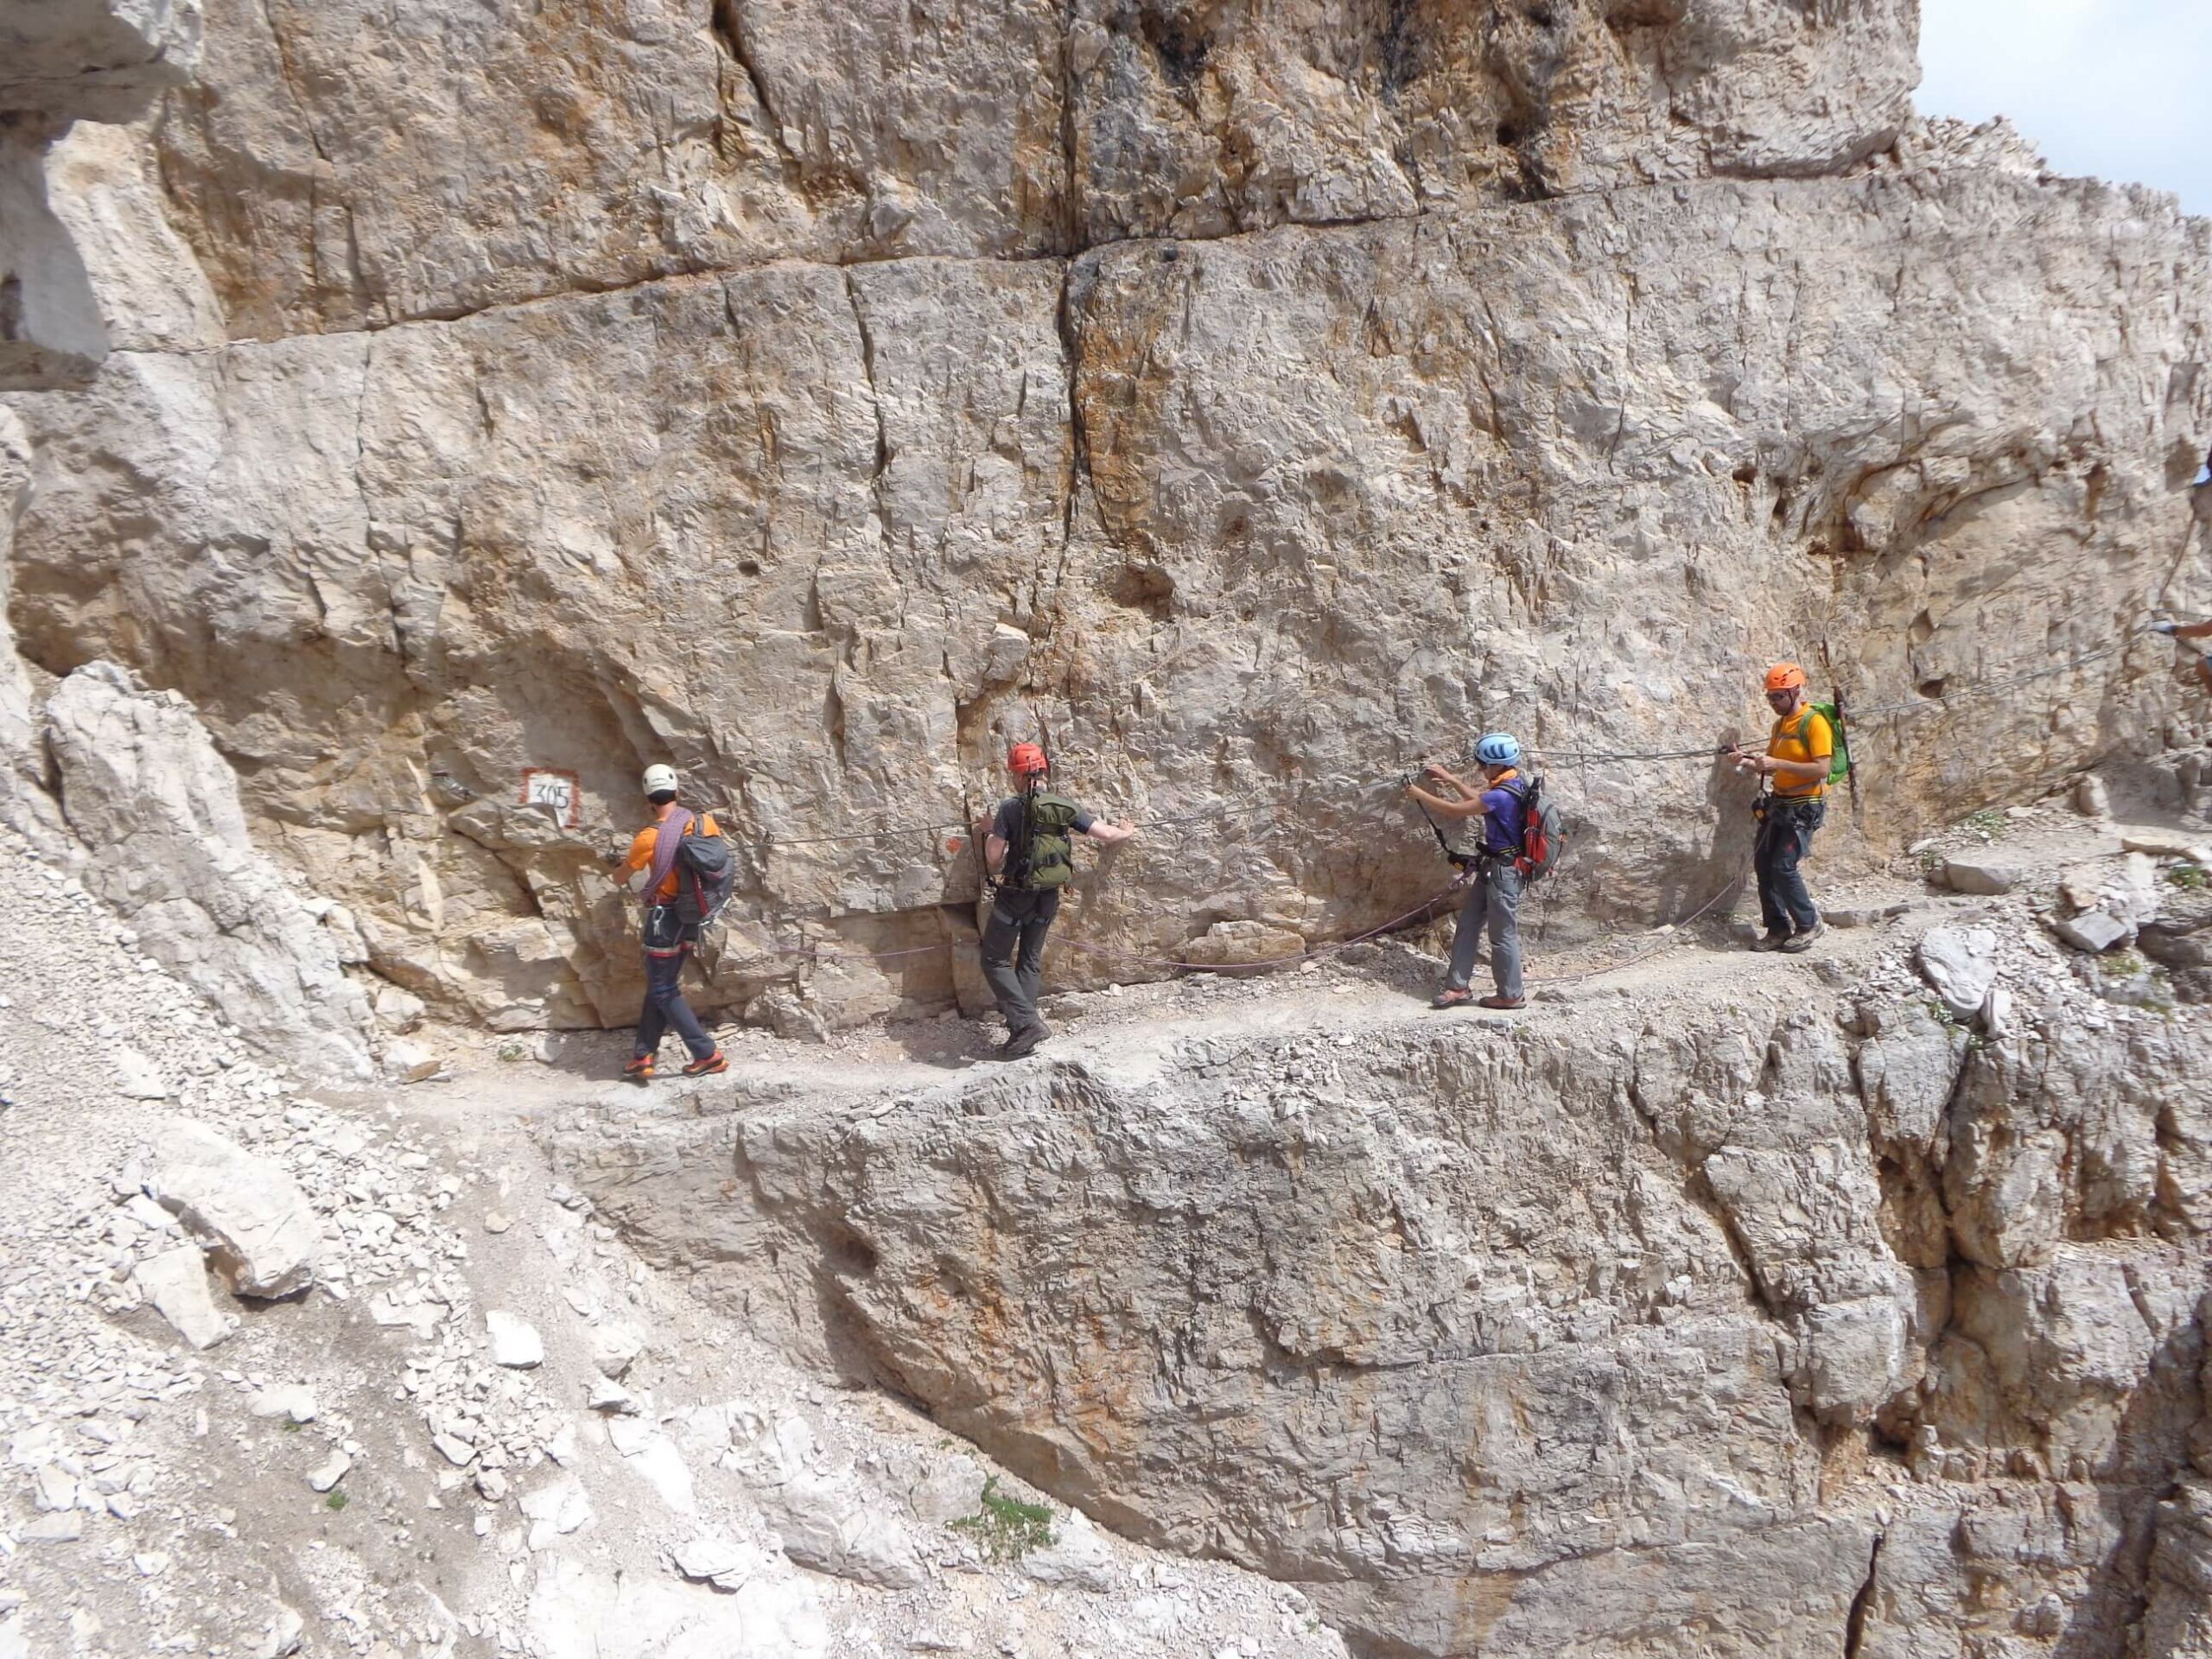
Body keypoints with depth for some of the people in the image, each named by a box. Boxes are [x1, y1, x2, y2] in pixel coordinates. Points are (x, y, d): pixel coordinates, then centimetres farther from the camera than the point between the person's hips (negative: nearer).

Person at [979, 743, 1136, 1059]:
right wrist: (1127, 832, 22)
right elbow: (1106, 834, 0)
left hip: (1014, 896, -5)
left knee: (996, 961, 6)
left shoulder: (1010, 807, -14)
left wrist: (991, 833, 7)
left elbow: (994, 857, -15)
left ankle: (1027, 1021, -9)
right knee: (1030, 961, 17)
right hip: (1048, 898, 5)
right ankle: (1024, 1034, 15)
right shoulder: (1065, 807, -2)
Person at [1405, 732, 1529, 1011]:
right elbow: (1479, 799, 26)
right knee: (1467, 925, 12)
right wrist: (1449, 779, 22)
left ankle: (1511, 995, 14)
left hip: (1503, 872, -10)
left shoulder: (1503, 795, -25)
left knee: (1503, 935, 2)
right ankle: (1458, 987, 17)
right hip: (1491, 867, 10)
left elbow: (1455, 810, -21)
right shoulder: (1509, 785, 5)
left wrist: (1419, 794, -10)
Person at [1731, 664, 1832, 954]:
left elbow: (1822, 769, -21)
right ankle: (1778, 928, 13)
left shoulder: (1815, 723, -13)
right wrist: (1751, 763, -1)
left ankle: (1809, 924, 4)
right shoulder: (1780, 724, 13)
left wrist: (1779, 763, -27)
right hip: (1777, 803, 8)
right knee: (1763, 864, 4)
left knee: (1783, 866, -14)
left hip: (1804, 807, -8)